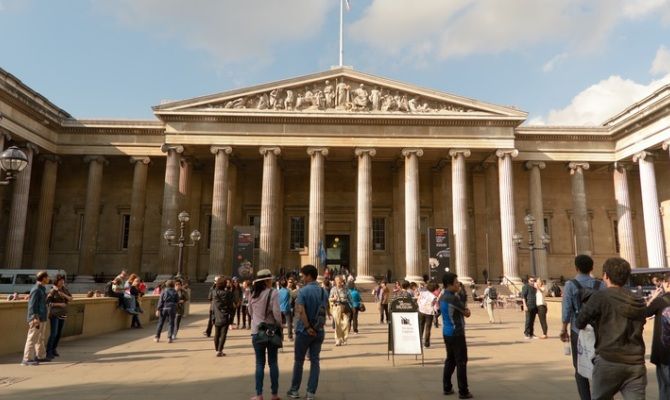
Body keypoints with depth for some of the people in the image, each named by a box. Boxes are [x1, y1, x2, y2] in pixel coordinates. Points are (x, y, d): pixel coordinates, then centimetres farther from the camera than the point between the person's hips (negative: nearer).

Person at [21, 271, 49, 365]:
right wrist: (35, 319, -22)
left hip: (42, 319, 10)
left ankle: (41, 356, 26)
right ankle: (27, 359, -1)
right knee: (32, 339, -5)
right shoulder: (36, 290, -15)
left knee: (40, 339, 17)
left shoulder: (42, 289, 13)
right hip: (37, 319, -10)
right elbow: (32, 306, -18)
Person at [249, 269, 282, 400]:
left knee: (260, 363, 8)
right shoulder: (273, 293, -13)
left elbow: (250, 312, 13)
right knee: (273, 362, 9)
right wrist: (280, 326, -1)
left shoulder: (253, 294, 1)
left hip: (257, 331, 2)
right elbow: (277, 313, -16)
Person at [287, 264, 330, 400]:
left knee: (299, 361, 10)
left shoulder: (303, 291, -13)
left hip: (304, 331, -4)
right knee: (315, 361, 8)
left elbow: (300, 311, -23)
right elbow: (326, 311, 10)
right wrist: (320, 325, 12)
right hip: (319, 332, 4)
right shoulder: (323, 292, 5)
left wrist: (308, 327, -18)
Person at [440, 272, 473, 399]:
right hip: (456, 333, -9)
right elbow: (467, 313, -9)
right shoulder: (453, 298, -20)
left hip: (447, 332, 9)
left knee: (450, 360, 16)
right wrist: (465, 309, 10)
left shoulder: (443, 297, 9)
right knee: (461, 362, -1)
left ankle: (447, 387, 21)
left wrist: (462, 310, 3)